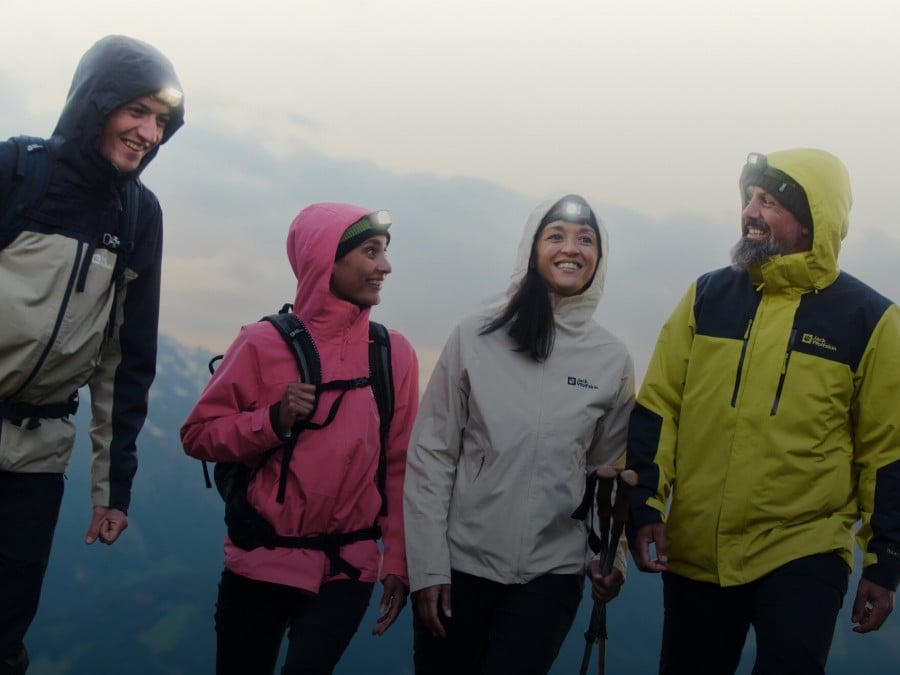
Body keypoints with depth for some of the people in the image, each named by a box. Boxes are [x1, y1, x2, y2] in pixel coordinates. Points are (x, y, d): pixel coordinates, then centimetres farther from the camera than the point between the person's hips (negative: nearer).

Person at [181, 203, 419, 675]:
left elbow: (401, 466, 1)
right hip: (259, 563, 0)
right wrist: (273, 420, -17)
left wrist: (398, 563, -2)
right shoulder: (264, 343, -5)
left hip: (347, 569, 0)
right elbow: (198, 434, -2)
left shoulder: (395, 353, 0)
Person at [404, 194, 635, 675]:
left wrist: (610, 555, -2)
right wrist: (428, 564, -7)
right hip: (460, 563, 0)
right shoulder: (477, 336, -4)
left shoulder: (613, 360, 1)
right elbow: (431, 454, -4)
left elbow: (610, 471, 10)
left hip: (552, 573, 1)